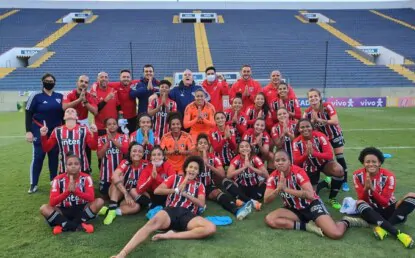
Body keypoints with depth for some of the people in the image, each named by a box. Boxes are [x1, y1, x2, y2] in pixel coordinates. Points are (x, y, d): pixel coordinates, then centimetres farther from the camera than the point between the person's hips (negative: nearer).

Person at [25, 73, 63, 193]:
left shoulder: (59, 97, 5)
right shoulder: (36, 96, -6)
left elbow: (63, 114, 14)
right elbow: (28, 114, -5)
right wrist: (28, 131, -11)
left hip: (56, 132, 4)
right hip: (39, 132, -3)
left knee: (54, 156, 10)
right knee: (38, 157, -5)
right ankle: (33, 184, 6)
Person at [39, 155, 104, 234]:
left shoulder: (86, 178, -11)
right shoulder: (58, 179, -11)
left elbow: (91, 198, -22)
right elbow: (52, 202, -18)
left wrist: (75, 191, -37)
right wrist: (67, 191, -34)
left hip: (81, 209, 0)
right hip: (64, 211, 0)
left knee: (99, 201, -25)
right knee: (44, 208, -24)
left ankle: (65, 225, -23)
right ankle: (78, 225, -29)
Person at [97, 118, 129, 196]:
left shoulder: (124, 137, 0)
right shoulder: (101, 139, 1)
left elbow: (125, 150, -17)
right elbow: (100, 155, -9)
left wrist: (112, 139, -18)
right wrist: (108, 141, -14)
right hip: (106, 173, 1)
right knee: (104, 193, 9)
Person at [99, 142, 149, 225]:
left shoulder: (145, 165, -12)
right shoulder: (125, 162, -18)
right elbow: (114, 176, -36)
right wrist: (126, 194, -43)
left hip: (134, 195, 1)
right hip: (119, 194, -1)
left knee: (136, 207, -31)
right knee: (120, 177, -30)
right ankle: (111, 209, -35)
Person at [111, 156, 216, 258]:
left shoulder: (199, 186, 23)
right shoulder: (175, 178, 21)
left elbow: (201, 203, 5)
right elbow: (157, 190, 8)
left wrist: (185, 193, -3)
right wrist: (176, 190, -2)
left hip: (188, 215, 1)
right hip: (171, 211, -1)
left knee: (211, 228, -30)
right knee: (153, 222, -38)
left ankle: (171, 235, -27)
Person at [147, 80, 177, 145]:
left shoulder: (173, 103, 4)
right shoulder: (154, 101, 5)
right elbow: (149, 113, -8)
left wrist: (166, 105, -14)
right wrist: (161, 104, -16)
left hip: (167, 133, 1)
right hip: (155, 133, -1)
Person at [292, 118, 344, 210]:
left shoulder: (320, 136, -22)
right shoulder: (296, 142, -17)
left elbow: (330, 155, -28)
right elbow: (296, 162, -19)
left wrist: (313, 153, -43)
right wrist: (306, 154, -37)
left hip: (324, 163, -1)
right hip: (309, 167, 1)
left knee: (339, 170, -31)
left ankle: (332, 198, -11)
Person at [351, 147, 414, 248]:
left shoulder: (389, 176, -14)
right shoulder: (358, 175, -11)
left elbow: (384, 202, -16)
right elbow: (362, 199, -11)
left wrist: (372, 189, -33)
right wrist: (366, 188, -32)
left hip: (388, 209, 0)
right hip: (372, 211, 0)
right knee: (359, 203, -33)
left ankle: (383, 227, -36)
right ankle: (397, 233, -41)